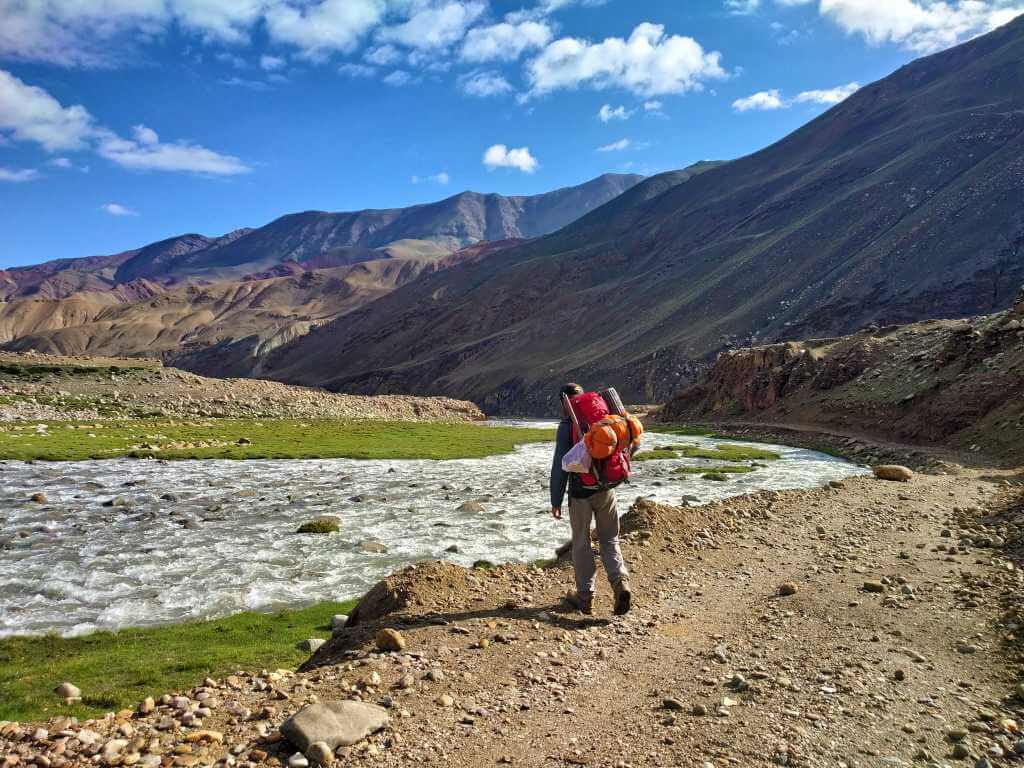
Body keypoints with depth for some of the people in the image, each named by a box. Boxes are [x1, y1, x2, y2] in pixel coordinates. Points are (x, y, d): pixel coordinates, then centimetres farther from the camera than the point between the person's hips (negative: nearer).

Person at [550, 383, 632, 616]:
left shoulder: (567, 426, -12)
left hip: (580, 493, -4)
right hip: (606, 490, 4)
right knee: (609, 540, 14)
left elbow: (560, 466, -13)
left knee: (581, 544, 10)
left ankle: (585, 597, 17)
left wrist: (556, 501, -7)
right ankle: (621, 583, -8)